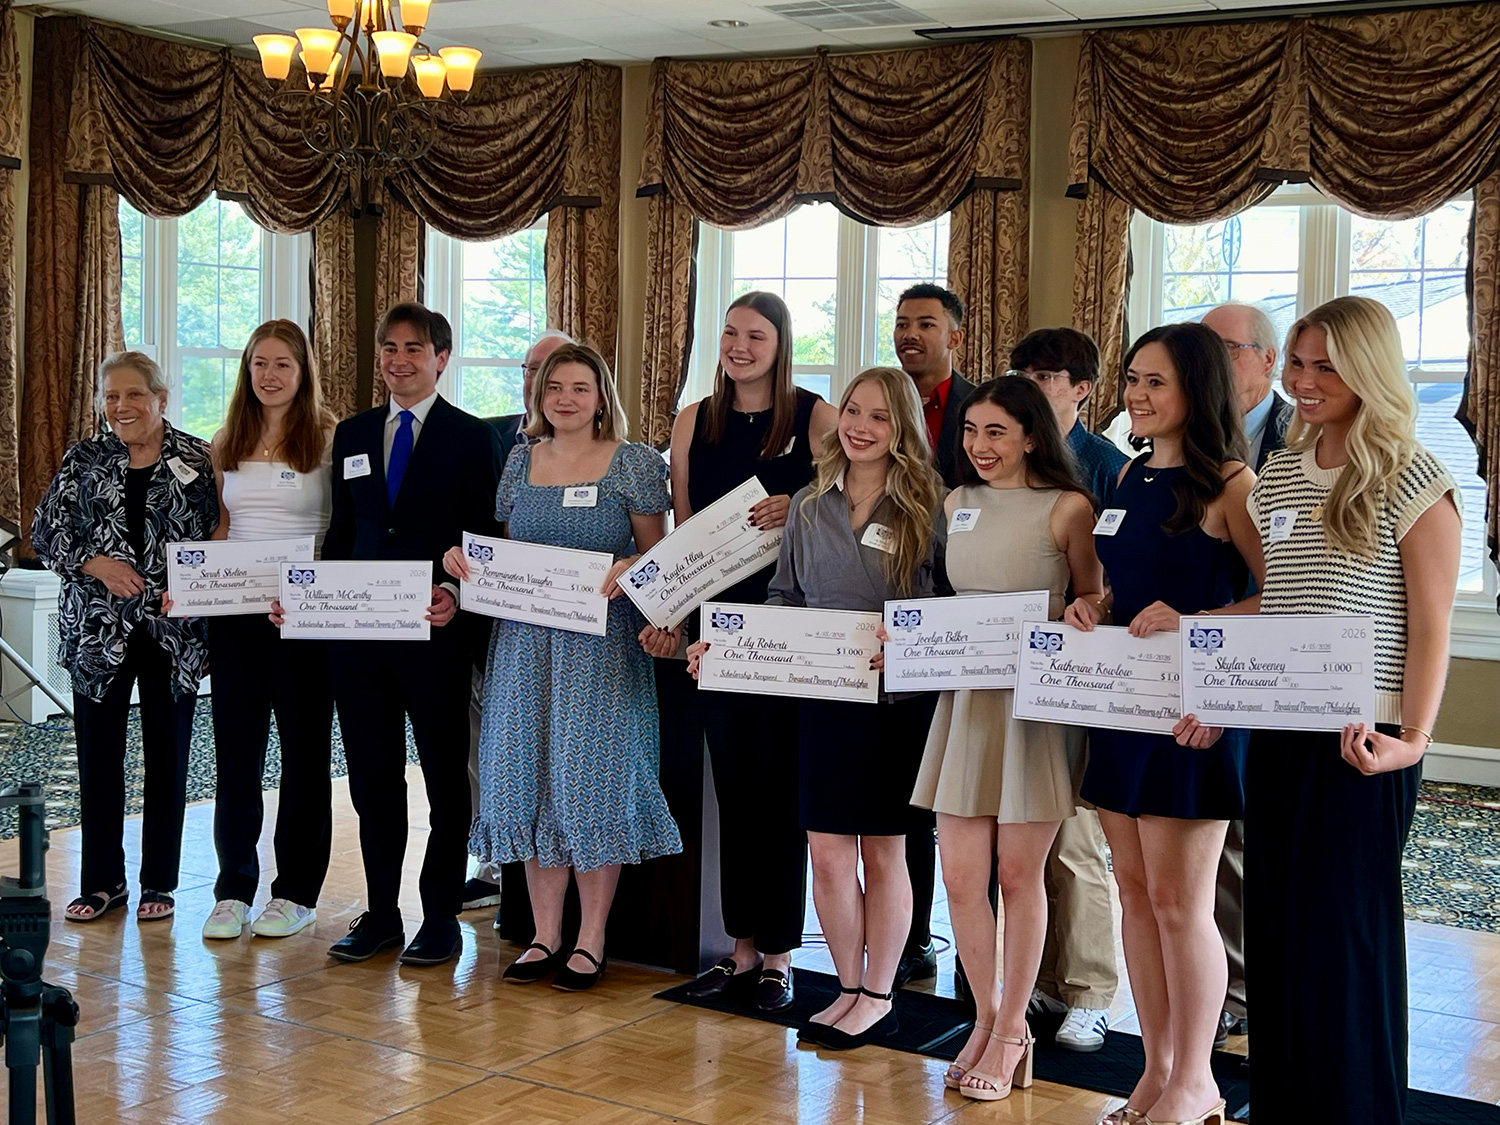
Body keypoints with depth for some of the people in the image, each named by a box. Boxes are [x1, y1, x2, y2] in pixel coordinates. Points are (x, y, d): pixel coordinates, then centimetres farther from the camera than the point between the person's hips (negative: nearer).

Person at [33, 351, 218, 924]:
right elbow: (46, 534, 3)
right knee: (97, 754, 6)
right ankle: (102, 882, 19)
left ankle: (159, 883, 19)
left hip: (173, 631, -1)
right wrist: (96, 565, -13)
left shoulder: (198, 459, 0)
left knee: (167, 755, 7)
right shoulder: (84, 460, 5)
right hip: (98, 629, 2)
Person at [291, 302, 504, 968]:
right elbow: (341, 532, 16)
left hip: (436, 633, -4)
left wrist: (457, 597, -21)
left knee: (445, 777, 5)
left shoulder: (472, 438, -1)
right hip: (358, 632, 5)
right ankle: (380, 913, 22)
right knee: (372, 779, 11)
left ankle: (441, 919, 14)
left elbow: (486, 538, -4)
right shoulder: (352, 434, 13)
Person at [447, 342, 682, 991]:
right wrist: (465, 558, -2)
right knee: (528, 778, 4)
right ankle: (545, 936, 15)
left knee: (593, 780, -3)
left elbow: (658, 554, 0)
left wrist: (629, 568, -21)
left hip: (602, 643, -4)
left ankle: (590, 940, 9)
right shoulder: (519, 461, 12)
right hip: (524, 642, 4)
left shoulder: (635, 463, 0)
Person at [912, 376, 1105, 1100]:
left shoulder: (1067, 508, -5)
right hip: (965, 696, 5)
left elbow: (1094, 604, 1)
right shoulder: (957, 503, 12)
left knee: (1019, 874, 4)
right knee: (960, 875, 3)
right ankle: (987, 1019, 22)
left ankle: (1010, 1031, 18)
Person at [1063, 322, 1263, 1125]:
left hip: (1193, 710, -7)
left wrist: (1190, 622, -23)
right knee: (1135, 892, 11)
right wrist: (1092, 608, 2)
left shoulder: (1228, 483, -9)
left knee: (1179, 903, -1)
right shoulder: (1131, 476, 12)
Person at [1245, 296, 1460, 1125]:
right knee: (1273, 925, 10)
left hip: (1359, 741, -6)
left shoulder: (1413, 482, -6)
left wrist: (1412, 737, -20)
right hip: (1274, 734, 6)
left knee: (1343, 930, -1)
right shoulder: (1277, 477, 13)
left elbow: (1429, 628, -9)